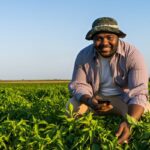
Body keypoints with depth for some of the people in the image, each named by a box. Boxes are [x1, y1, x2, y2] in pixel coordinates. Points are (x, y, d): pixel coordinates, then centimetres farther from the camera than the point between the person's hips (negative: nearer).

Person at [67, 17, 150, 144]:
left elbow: (138, 92, -31)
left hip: (124, 98, -2)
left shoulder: (132, 54, -23)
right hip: (96, 99, 2)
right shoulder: (83, 56, -12)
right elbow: (78, 85, -9)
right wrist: (89, 101, -36)